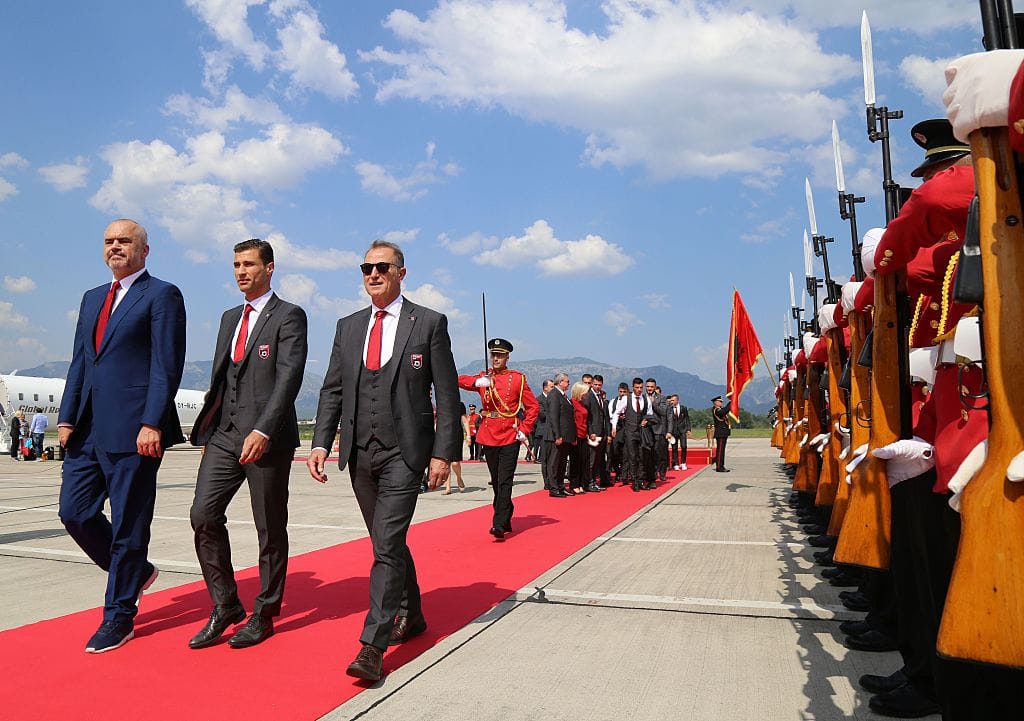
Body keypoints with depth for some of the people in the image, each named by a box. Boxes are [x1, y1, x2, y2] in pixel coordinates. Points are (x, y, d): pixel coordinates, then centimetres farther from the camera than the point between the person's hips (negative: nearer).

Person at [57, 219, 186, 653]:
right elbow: (79, 363, 18)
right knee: (75, 513, 8)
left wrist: (152, 424, -18)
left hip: (133, 430, -7)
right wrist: (67, 419, 9)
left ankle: (118, 616, 16)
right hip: (89, 429, 7)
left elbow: (167, 366, -11)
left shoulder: (162, 295, -3)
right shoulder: (92, 299, 20)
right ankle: (135, 571, 30)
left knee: (128, 525, 1)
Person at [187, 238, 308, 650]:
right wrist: (206, 432, 15)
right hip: (224, 434, 7)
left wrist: (263, 431, -24)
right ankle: (225, 605, 13)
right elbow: (219, 380, 20)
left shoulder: (289, 316, -4)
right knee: (203, 515, -2)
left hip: (267, 438, -6)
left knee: (270, 529, 3)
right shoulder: (229, 318, 19)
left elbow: (289, 378, -15)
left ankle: (264, 615, 17)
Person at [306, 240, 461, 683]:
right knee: (389, 543, 16)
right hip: (360, 452, 5)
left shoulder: (429, 324, -2)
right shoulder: (348, 328, 12)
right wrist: (321, 442, 0)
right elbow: (332, 390, 12)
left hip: (404, 451, -5)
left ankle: (372, 646, -4)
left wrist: (443, 452, -10)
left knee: (387, 544, -10)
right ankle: (412, 616, 35)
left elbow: (447, 395, -4)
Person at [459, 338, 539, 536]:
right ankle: (506, 518, 27)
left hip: (510, 437, -4)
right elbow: (459, 380, -3)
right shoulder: (483, 377, 10)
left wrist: (524, 430, -8)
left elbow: (533, 406, 1)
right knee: (495, 482, 12)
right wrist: (477, 381, -21)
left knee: (505, 481, -9)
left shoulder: (518, 378, 0)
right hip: (488, 436, 4)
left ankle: (499, 525, -11)